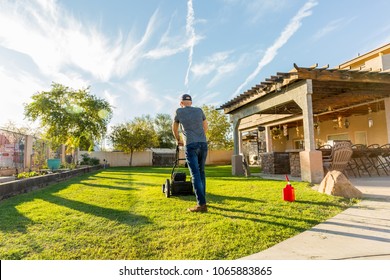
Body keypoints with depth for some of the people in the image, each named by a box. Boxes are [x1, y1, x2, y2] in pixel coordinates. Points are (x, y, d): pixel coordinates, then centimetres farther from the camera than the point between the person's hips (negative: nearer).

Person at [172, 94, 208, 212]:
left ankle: (201, 204, -9)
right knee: (201, 172, 14)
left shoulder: (178, 111, 10)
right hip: (203, 144, 4)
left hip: (190, 145, -4)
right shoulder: (199, 110, 16)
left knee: (195, 174, -6)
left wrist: (178, 140, 40)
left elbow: (174, 128, 23)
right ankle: (202, 199, 21)